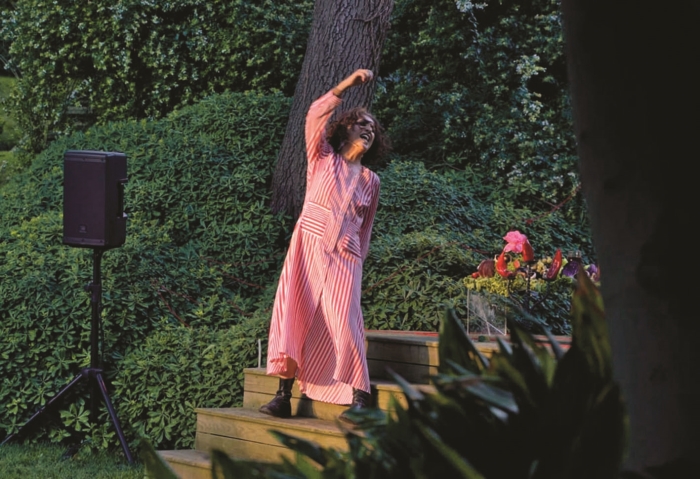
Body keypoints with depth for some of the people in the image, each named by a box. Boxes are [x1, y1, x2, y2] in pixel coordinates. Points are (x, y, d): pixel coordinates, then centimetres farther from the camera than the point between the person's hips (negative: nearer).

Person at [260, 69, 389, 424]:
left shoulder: (370, 181, 17)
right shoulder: (323, 158, 11)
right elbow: (315, 115, -3)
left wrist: (359, 260, 15)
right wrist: (348, 84, -7)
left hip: (343, 258, 1)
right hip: (308, 247, -1)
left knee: (343, 322, -12)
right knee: (293, 316, -9)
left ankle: (359, 398, -10)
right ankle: (283, 395, -7)